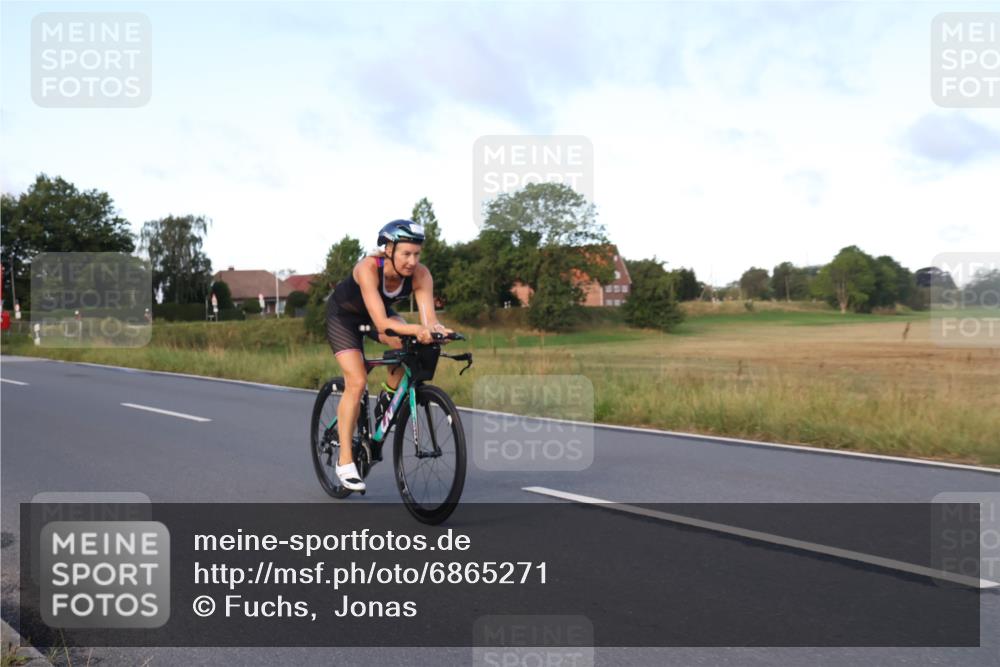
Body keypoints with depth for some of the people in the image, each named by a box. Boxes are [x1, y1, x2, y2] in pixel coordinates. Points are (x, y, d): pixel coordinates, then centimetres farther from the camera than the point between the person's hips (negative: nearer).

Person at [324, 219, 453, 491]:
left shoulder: (420, 275, -28)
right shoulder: (368, 268, -39)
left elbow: (429, 317, -37)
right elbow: (381, 323, -48)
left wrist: (436, 328, -60)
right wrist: (417, 329, -62)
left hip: (379, 312, 4)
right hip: (343, 314, -4)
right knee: (357, 381, -19)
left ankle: (388, 397, 1)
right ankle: (345, 461, -9)